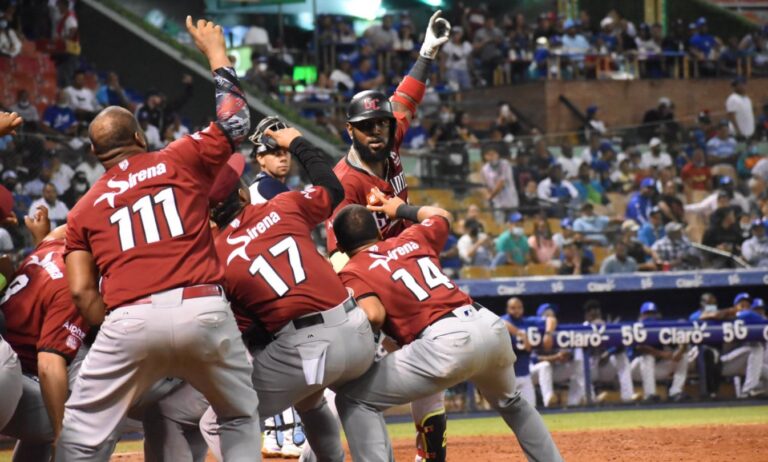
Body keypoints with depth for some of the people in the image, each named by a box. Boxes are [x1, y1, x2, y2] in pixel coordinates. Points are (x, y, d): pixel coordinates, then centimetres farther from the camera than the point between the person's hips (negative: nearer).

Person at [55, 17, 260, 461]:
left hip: (130, 321, 0)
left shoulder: (85, 209, 19)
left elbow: (82, 290, 8)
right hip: (203, 308, 0)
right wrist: (216, 52, 36)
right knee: (240, 416, 22)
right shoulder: (180, 161, 15)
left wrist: (116, 339, 17)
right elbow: (235, 122, 26)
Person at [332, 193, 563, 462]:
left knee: (353, 400, 3)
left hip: (445, 341, -7)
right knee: (510, 403, 37)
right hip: (490, 325, 7)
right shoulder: (412, 239, 25)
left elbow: (373, 314, -10)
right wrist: (403, 210, 61)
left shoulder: (353, 271, 9)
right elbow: (442, 216, 47)